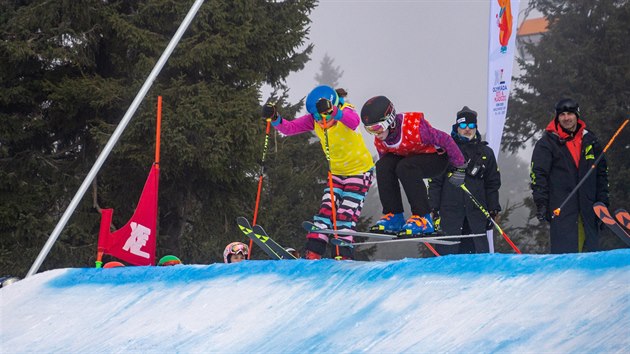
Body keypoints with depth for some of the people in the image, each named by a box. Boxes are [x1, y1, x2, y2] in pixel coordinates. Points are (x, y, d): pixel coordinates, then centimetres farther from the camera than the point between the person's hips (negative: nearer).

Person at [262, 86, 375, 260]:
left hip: (360, 171, -5)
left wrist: (333, 112, -66)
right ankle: (312, 254, -7)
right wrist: (274, 118, -31)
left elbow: (354, 122, -49)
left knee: (346, 214, -13)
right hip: (337, 172, 5)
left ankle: (342, 256, -11)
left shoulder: (346, 111, -25)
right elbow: (289, 128, -11)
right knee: (326, 210, -5)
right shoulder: (314, 120, -9)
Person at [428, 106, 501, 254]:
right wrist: (433, 209, -2)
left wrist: (493, 211, 11)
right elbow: (435, 182, 5)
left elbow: (492, 184, 17)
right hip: (449, 211, -2)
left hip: (476, 212, 2)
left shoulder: (485, 153, 13)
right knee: (447, 252, -6)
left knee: (480, 252, 1)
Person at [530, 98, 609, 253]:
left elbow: (601, 174, 17)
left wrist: (603, 203, 11)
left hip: (588, 208, 4)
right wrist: (541, 202, -11)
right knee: (564, 252, -10)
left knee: (591, 250, 3)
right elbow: (538, 174, -2)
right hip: (561, 209, -4)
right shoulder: (547, 142, 2)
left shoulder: (590, 140, 13)